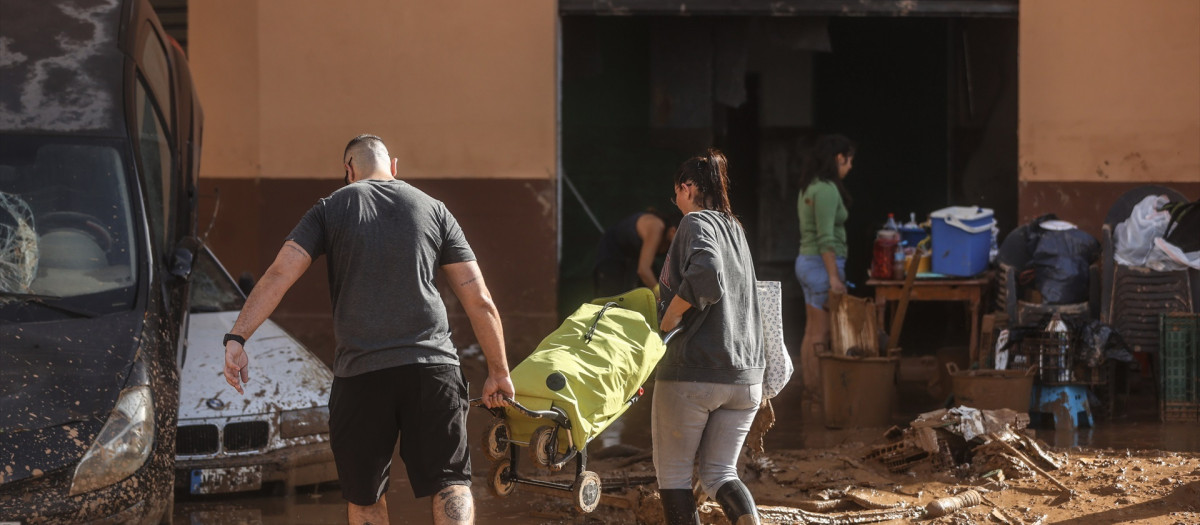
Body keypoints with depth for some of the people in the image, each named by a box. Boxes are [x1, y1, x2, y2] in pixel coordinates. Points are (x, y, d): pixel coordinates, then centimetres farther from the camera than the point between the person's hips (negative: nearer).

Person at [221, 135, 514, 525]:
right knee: (450, 482, 4)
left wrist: (237, 337, -5)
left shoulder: (330, 209, 10)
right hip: (432, 365, 0)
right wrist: (499, 371, 18)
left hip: (360, 372, 0)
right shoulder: (433, 209, 13)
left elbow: (280, 274, -4)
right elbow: (479, 301, 10)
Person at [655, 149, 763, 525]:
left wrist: (668, 318, -16)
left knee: (672, 472, 8)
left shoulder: (697, 223, -8)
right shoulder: (736, 230, 18)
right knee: (719, 473, 9)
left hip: (693, 371, -7)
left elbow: (706, 277, -27)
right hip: (744, 374, 7)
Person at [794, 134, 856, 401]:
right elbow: (826, 238, -21)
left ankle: (810, 390, 17)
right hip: (822, 263, -10)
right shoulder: (827, 189, -16)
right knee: (821, 337, -6)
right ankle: (818, 392, -4)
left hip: (806, 260, 10)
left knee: (811, 333, 13)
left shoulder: (809, 187, 13)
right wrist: (834, 278, -21)